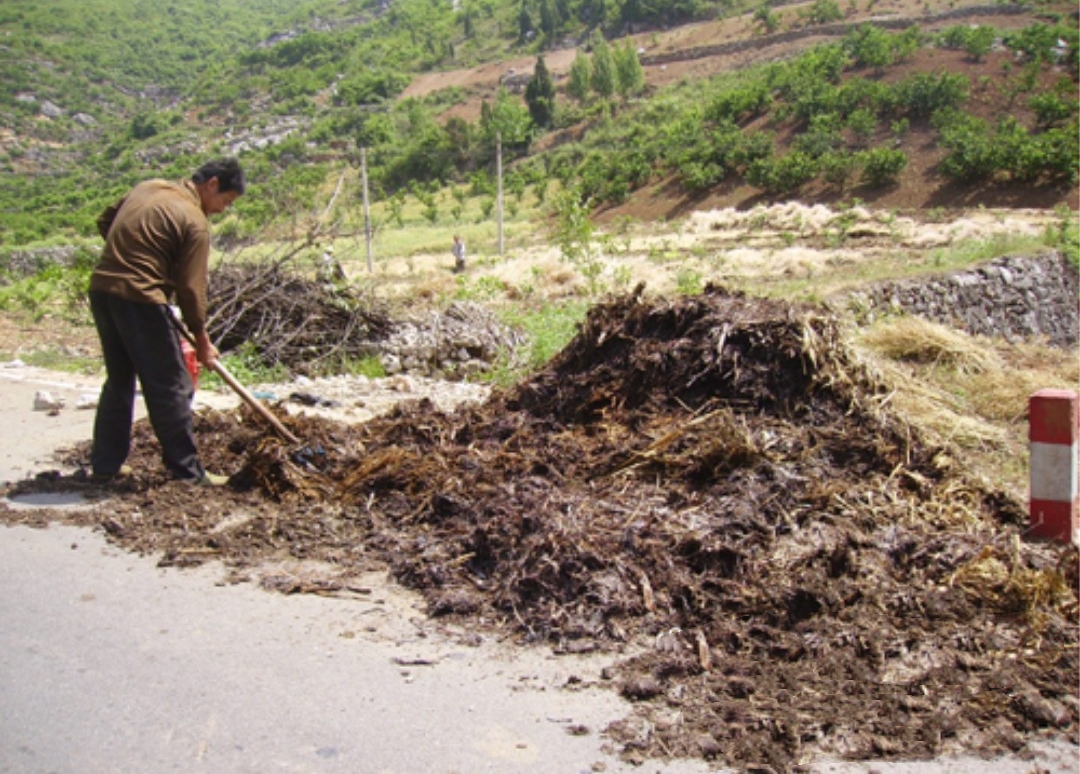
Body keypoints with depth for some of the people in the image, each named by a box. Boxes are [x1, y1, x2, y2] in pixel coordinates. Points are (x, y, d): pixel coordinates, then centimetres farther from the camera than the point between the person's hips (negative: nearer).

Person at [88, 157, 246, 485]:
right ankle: (187, 471, 5)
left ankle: (105, 463, 25)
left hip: (101, 288, 8)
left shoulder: (149, 187, 13)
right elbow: (190, 287, -9)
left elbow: (104, 222, 21)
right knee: (171, 387, 1)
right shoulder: (194, 221, -9)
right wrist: (202, 339, 0)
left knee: (119, 381, 19)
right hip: (139, 298, -8)